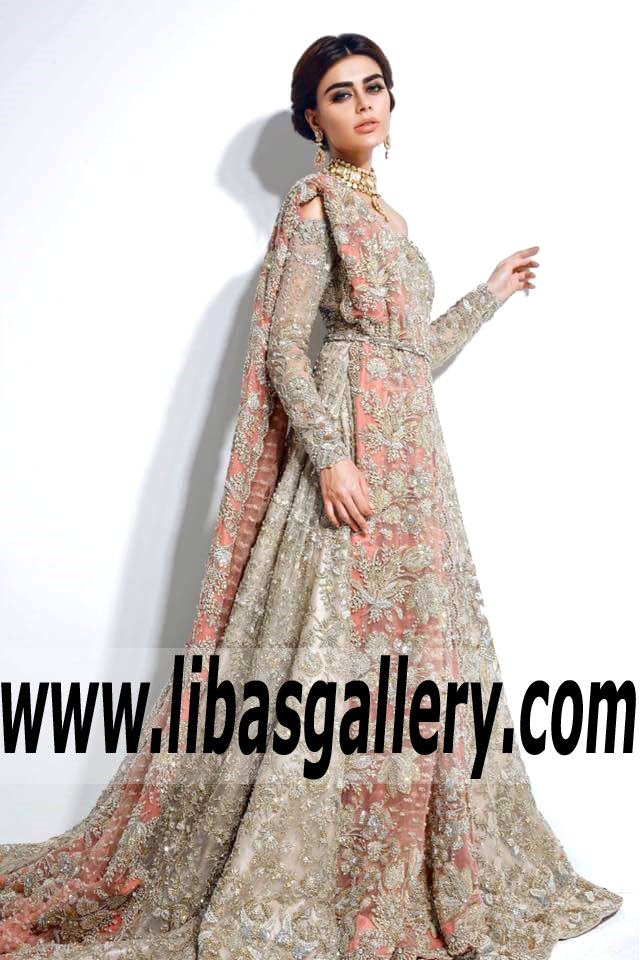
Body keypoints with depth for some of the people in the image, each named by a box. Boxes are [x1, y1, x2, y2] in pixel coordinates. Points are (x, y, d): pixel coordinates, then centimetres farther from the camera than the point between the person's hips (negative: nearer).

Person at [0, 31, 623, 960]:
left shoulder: (385, 218, 20)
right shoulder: (315, 202, -4)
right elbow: (282, 347, -13)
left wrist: (492, 292, 30)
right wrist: (330, 455, -23)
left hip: (412, 452, 9)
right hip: (350, 443, -8)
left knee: (407, 664, 10)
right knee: (331, 650, -9)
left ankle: (395, 884, 23)